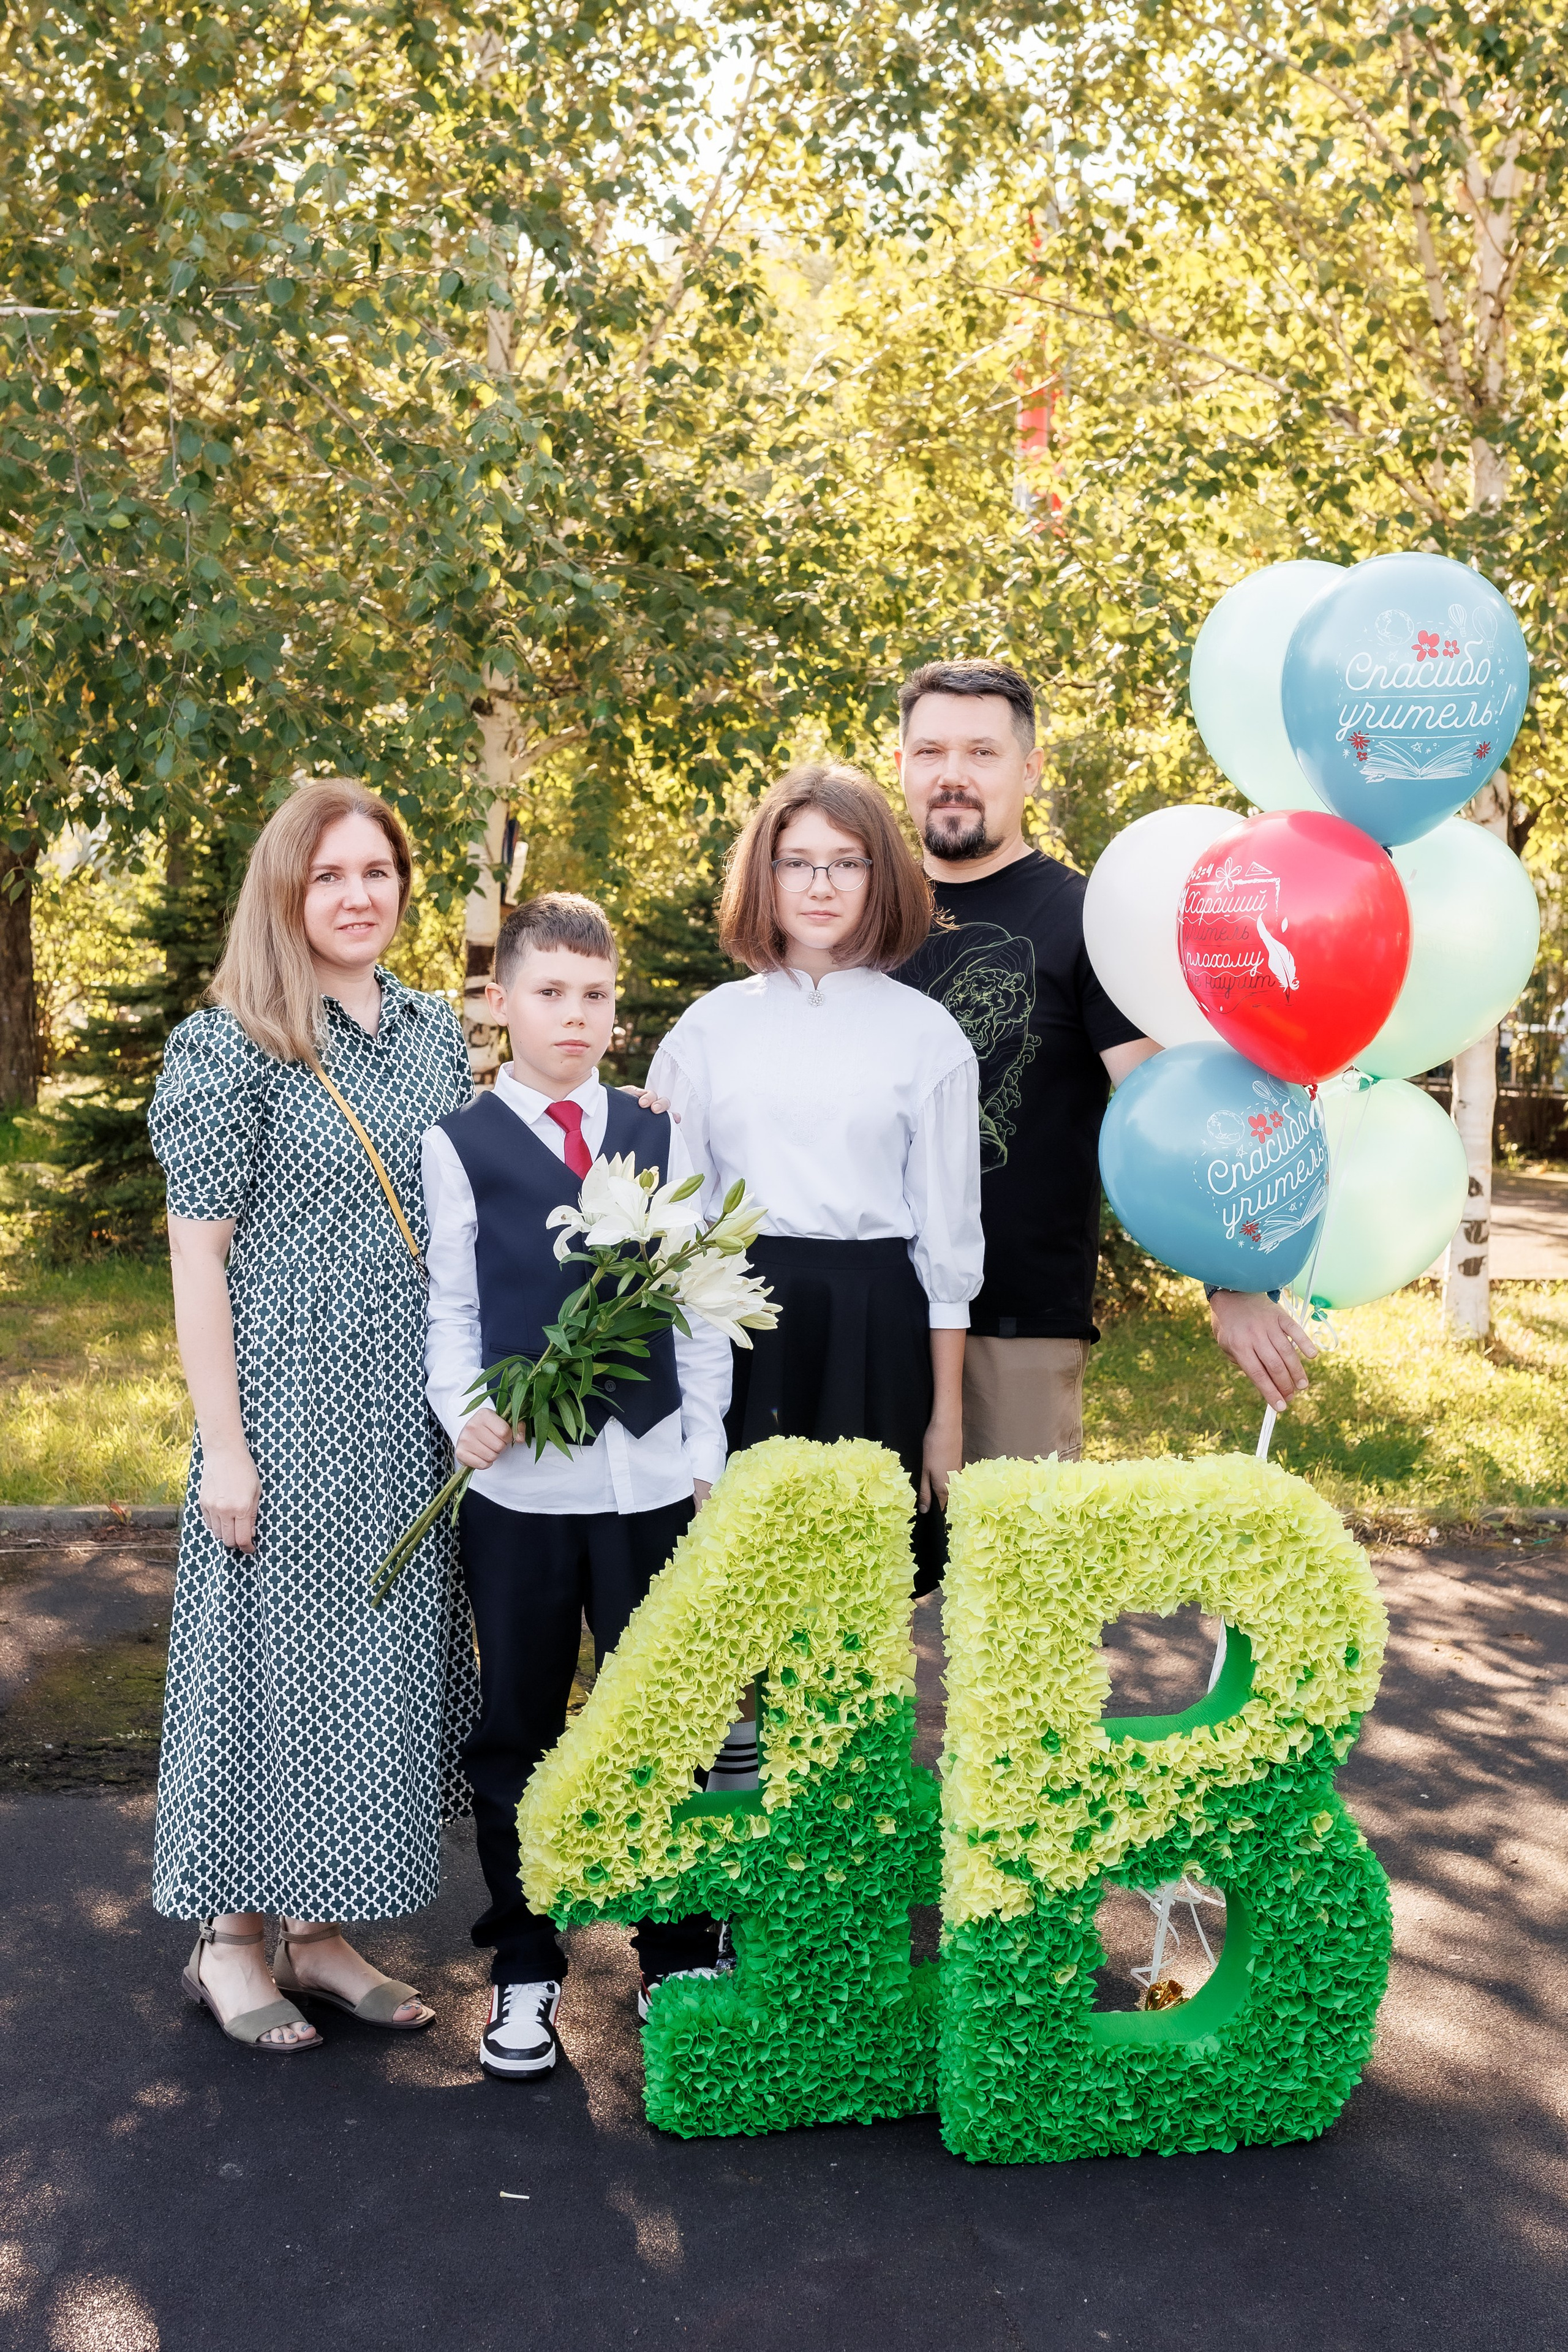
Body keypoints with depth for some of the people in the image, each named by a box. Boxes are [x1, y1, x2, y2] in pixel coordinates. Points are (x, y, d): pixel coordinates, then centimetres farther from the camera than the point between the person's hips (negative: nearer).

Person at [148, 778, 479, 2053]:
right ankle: (232, 1938, 21)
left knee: (381, 1653, 11)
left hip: (412, 1411, 6)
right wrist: (224, 1447, -13)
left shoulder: (438, 1030, 8)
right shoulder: (229, 1045, -9)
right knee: (271, 1652, 4)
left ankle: (319, 1929, 26)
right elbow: (198, 1252, -10)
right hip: (287, 1407, -6)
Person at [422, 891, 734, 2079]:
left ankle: (679, 1950, 24)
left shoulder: (661, 1138, 8)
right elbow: (448, 1307, 1)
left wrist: (706, 1455, 4)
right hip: (519, 1479, -1)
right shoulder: (460, 1144, 1)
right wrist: (466, 1415, -16)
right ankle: (524, 1968, 22)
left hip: (652, 1476, 2)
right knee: (518, 1733, 9)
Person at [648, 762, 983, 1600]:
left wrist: (946, 1417, 2)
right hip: (735, 1321, 1)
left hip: (870, 1334, -1)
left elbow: (947, 1237, 3)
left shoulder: (927, 1035, 2)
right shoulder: (709, 1025, 6)